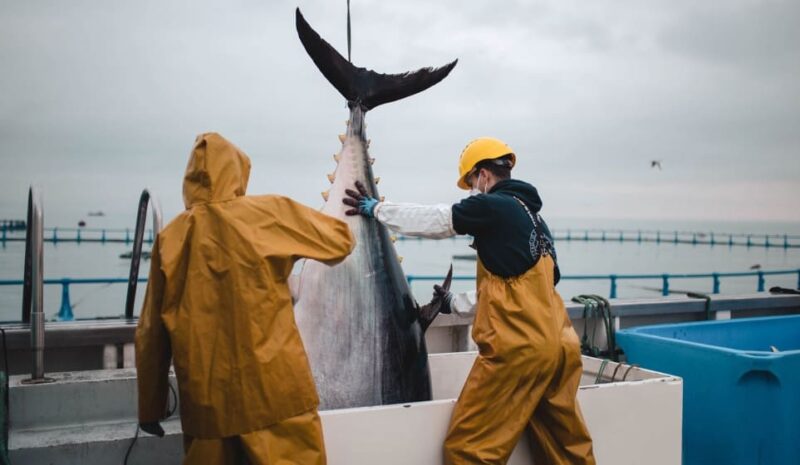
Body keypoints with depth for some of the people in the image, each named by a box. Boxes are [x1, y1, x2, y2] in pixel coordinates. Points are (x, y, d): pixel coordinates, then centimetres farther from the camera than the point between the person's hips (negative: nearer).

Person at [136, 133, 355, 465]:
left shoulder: (172, 237, 3)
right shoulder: (269, 214, -4)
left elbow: (151, 333, 6)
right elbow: (341, 240, 6)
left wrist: (150, 408, 15)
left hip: (206, 401, 3)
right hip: (275, 393, -3)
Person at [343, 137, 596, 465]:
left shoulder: (493, 206, -5)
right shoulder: (533, 217, 21)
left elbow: (431, 220, 3)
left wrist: (374, 208, 18)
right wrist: (456, 303, 37)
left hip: (517, 346, -9)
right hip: (560, 347, 9)